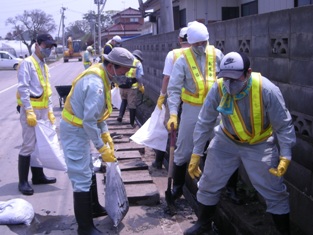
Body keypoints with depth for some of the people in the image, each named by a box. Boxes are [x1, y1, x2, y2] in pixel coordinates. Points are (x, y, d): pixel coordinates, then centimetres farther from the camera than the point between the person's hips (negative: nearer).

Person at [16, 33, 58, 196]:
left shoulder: (44, 66, 17)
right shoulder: (27, 63, -8)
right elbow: (23, 89, -16)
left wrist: (50, 111, 16)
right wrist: (29, 111, -22)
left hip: (43, 110, 8)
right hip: (31, 110, -8)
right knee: (28, 145, -7)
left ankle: (38, 176, 24)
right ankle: (23, 182, 1)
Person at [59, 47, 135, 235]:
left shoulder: (101, 77, 5)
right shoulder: (96, 84, -27)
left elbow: (97, 112, 14)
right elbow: (89, 121, -28)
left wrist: (106, 135, 12)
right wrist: (102, 148, -19)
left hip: (79, 129, 10)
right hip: (75, 132, -10)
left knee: (89, 172, 22)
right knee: (82, 179, -4)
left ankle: (94, 208, 39)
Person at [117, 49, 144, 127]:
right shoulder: (138, 63, 1)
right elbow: (139, 77, -7)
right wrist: (141, 87, 4)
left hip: (122, 86, 4)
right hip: (132, 86, -4)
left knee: (124, 100, 26)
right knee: (132, 105, 6)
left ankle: (120, 116, 11)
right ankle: (132, 123, 13)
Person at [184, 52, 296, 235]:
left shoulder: (267, 90, -29)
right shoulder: (218, 89, -22)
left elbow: (284, 125, -17)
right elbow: (205, 122, -11)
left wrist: (285, 156, -21)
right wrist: (196, 153, -8)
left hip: (260, 145, -2)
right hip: (226, 141, 2)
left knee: (274, 191, 4)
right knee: (209, 184, 8)